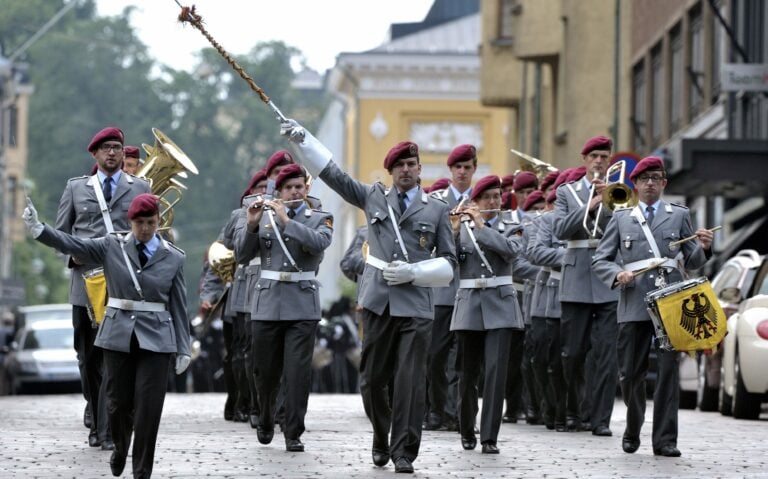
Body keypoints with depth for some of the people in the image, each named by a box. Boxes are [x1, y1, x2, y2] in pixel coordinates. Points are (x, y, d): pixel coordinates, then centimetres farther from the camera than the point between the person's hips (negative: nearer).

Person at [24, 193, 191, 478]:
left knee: (148, 407, -4)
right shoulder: (112, 247, 2)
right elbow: (73, 245, -10)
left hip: (155, 339, -1)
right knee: (118, 401, 8)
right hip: (118, 335, 1)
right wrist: (37, 228, -25)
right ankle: (119, 449, 37)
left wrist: (183, 349, 1)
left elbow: (179, 307, 3)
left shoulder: (173, 258, 1)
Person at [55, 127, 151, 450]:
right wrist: (72, 253, -5)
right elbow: (60, 230, 14)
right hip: (86, 282, 2)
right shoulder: (76, 188, 14)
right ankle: (97, 421, 21)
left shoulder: (140, 189, 11)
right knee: (89, 357, 7)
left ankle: (108, 429, -8)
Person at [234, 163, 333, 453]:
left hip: (302, 307, -2)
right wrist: (251, 225, -12)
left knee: (298, 371, -9)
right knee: (265, 371, 9)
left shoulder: (319, 219, 6)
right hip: (267, 305, 2)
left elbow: (319, 242, -17)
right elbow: (242, 256, 3)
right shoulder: (264, 217, 10)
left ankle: (293, 433, -5)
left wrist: (286, 220, -19)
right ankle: (265, 423, 32)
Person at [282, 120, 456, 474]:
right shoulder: (374, 198, 14)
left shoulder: (437, 210, 9)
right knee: (372, 378, 5)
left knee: (410, 379, -8)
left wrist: (413, 272, -8)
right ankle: (381, 440, 25)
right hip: (378, 301, 2)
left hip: (416, 304, -2)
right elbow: (333, 174, 12)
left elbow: (448, 263, 7)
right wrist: (302, 139, 5)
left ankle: (404, 452, -3)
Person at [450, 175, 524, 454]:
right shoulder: (462, 228, 8)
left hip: (500, 306, -1)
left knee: (496, 370, -11)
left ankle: (489, 436, -11)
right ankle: (467, 431, 25)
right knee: (468, 371, 6)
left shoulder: (508, 228, 7)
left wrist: (481, 226, -15)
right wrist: (454, 231, -16)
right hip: (469, 305, 1)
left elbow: (512, 250, -14)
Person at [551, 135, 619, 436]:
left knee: (607, 353, -8)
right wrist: (590, 206, -11)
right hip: (577, 281, 1)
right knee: (573, 353, 4)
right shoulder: (567, 192, 12)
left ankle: (601, 418, -6)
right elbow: (560, 229, -2)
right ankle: (575, 412, 19)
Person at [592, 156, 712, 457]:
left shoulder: (679, 215, 16)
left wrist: (703, 248, -8)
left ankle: (665, 440, -5)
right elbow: (600, 260, 13)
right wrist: (617, 274, -7)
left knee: (668, 370, -6)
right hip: (634, 305, 1)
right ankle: (632, 431, 24)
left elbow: (691, 262, 13)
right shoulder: (621, 218, 16)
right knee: (630, 373, 3)